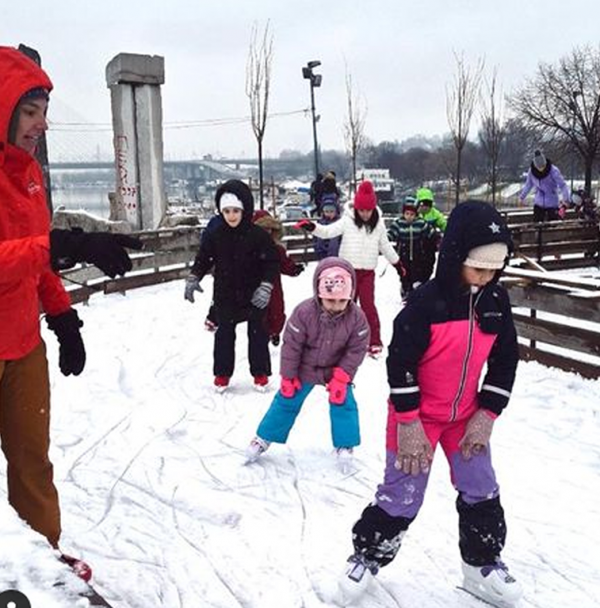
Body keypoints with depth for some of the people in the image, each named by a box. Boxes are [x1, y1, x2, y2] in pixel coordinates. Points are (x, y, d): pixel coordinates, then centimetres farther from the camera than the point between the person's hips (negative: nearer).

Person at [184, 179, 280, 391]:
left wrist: (266, 286, -19)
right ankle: (222, 373, 24)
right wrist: (193, 279, -1)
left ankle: (260, 373, 24)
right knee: (224, 334, 10)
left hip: (253, 296, -2)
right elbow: (203, 258, 7)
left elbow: (272, 262, -10)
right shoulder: (215, 235, -4)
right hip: (225, 296, 2)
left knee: (257, 334, 9)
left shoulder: (258, 235, -13)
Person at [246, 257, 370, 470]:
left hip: (337, 369, 1)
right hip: (305, 368, -1)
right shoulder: (304, 312, -30)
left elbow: (356, 350, -14)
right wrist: (288, 377, -13)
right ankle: (263, 438, 21)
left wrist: (341, 378, -18)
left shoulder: (357, 317, -23)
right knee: (287, 401, 4)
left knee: (343, 402, -7)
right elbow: (291, 345, -20)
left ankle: (345, 446, 13)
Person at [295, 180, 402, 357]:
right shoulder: (347, 221, -4)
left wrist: (397, 263, 21)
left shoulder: (378, 224, 3)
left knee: (368, 304, -6)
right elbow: (327, 231, -11)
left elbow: (385, 246, 15)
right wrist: (311, 226, -28)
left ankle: (375, 342, 4)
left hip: (368, 271, 0)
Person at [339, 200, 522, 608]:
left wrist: (486, 415, -3)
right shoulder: (427, 302, -23)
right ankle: (368, 555, 27)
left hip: (466, 417, 5)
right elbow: (400, 362, -19)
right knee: (402, 496, 4)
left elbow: (505, 360, 1)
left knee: (481, 492, 12)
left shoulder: (496, 301, -6)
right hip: (418, 417, -5)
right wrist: (408, 424, -17)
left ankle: (482, 565, 33)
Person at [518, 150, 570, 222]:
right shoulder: (531, 171, -8)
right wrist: (522, 197, 19)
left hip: (552, 204, -3)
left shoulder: (553, 170, -19)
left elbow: (562, 185, -18)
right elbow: (528, 184, 11)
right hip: (538, 204, 3)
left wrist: (566, 199, -29)